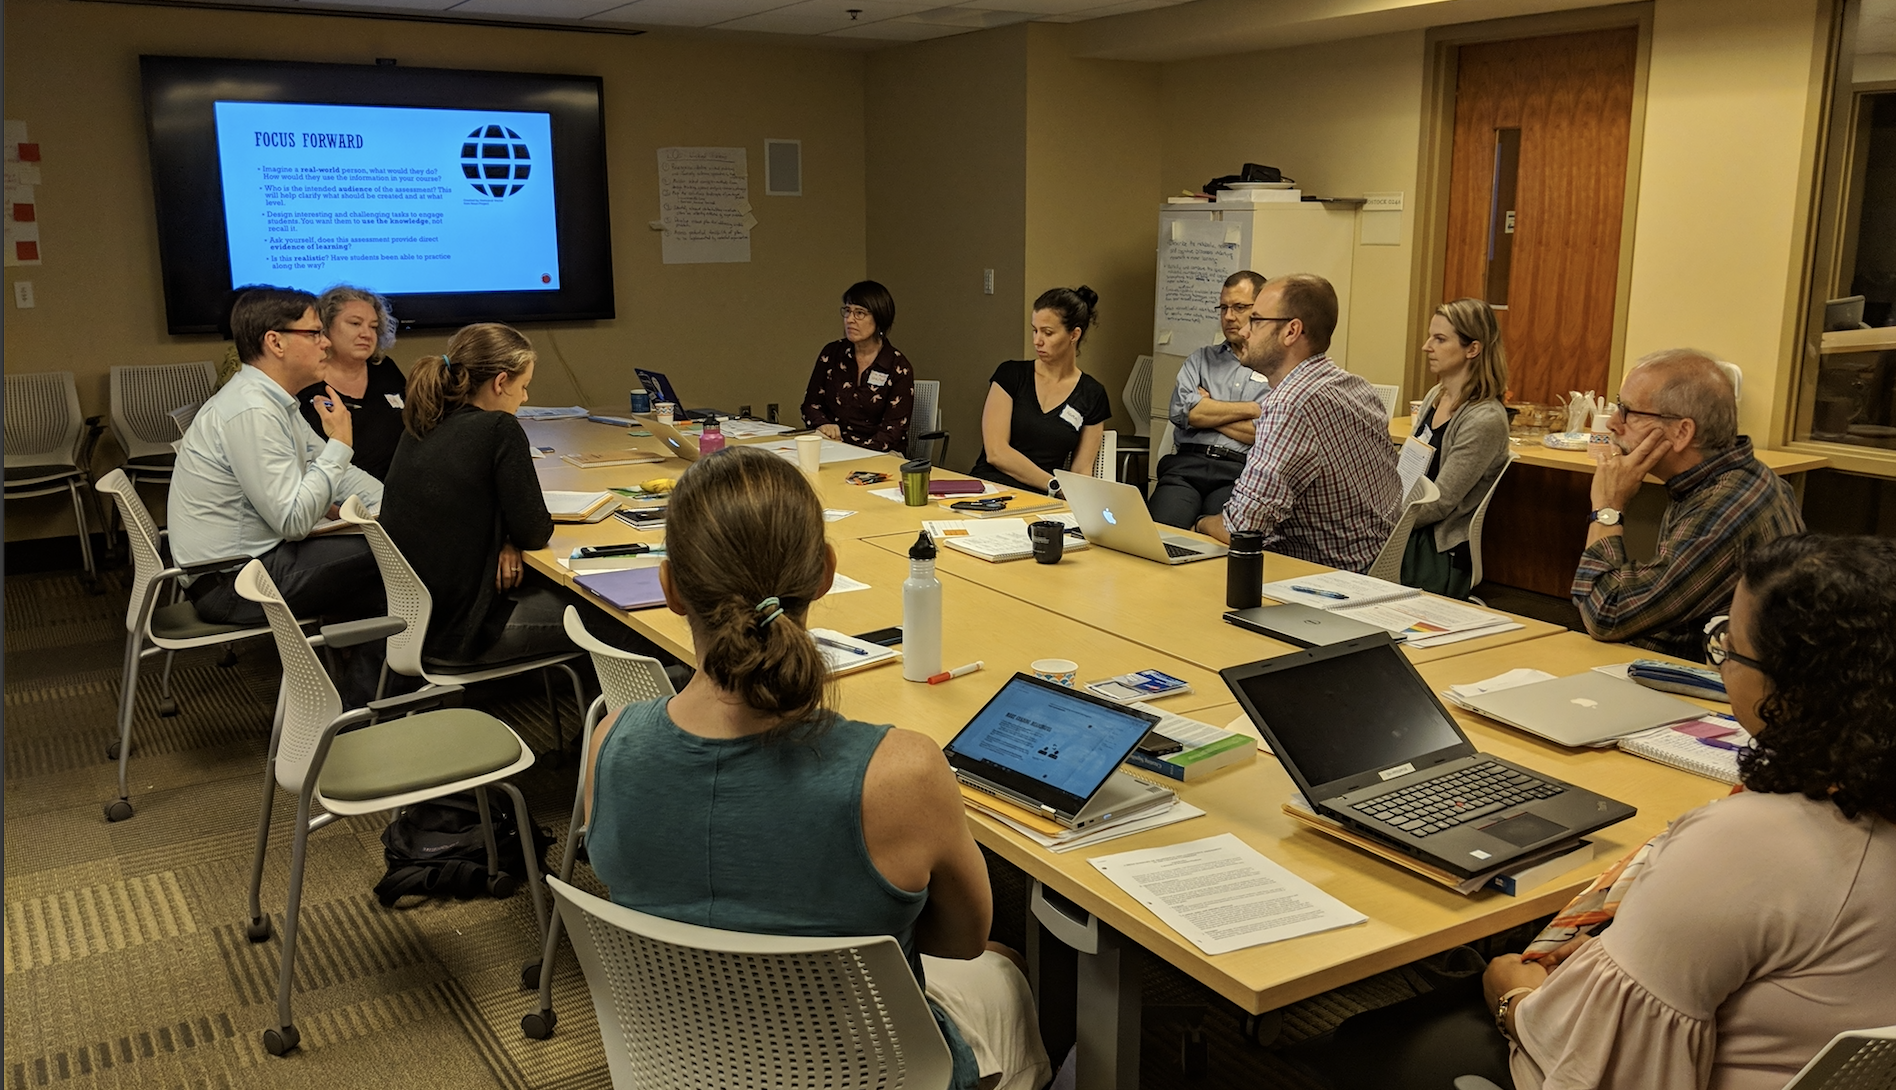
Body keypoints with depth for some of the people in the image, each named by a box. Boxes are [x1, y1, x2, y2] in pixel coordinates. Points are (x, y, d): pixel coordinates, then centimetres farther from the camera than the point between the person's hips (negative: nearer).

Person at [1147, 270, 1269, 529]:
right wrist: (1251, 408, 1)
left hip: (1242, 472, -3)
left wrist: (1208, 412, 4)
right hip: (1187, 464, 3)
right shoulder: (1200, 359, 22)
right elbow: (1183, 411, 4)